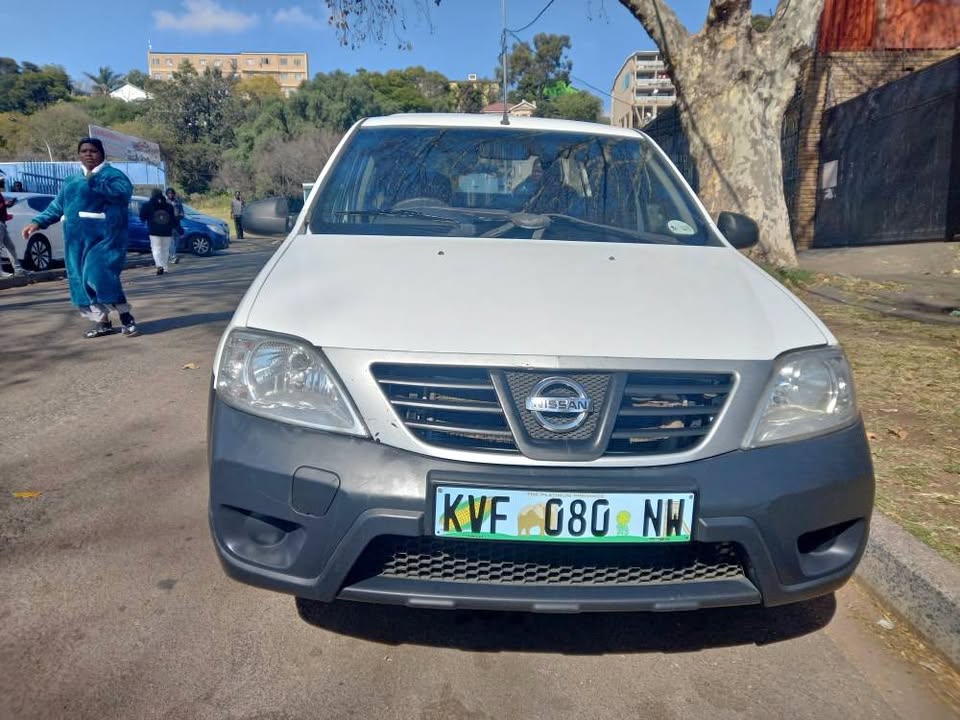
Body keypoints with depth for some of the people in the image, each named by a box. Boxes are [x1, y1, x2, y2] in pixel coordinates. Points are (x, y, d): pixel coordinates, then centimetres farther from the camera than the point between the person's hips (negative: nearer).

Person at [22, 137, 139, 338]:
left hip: (104, 235, -7)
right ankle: (102, 322, 12)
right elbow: (56, 206, 22)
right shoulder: (71, 182, 21)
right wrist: (38, 222, 10)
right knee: (82, 279, 4)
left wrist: (94, 182, -22)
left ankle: (127, 318, -11)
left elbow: (124, 192, -20)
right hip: (77, 238, 7)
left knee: (100, 274, -20)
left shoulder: (113, 174, 1)